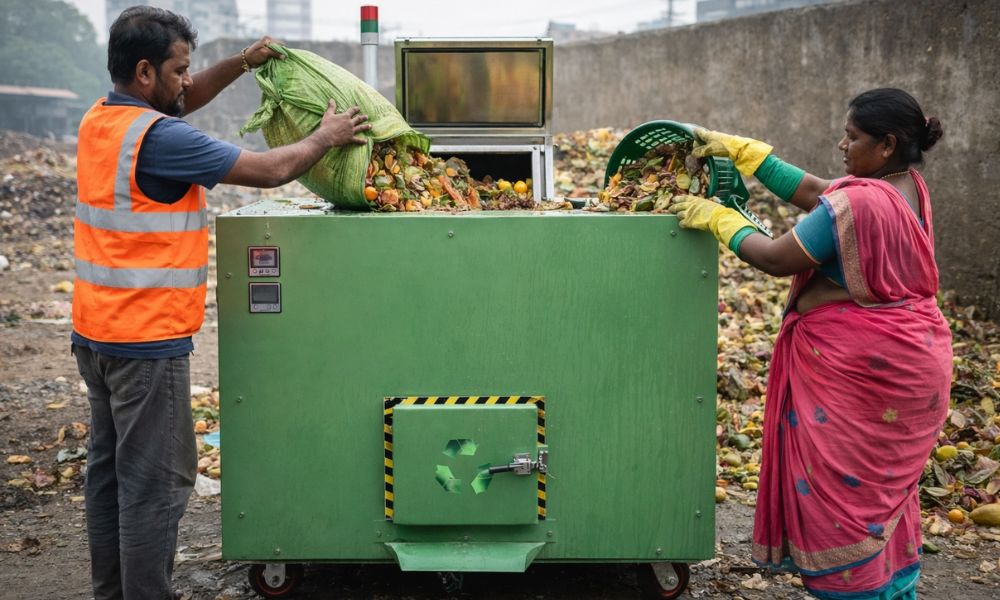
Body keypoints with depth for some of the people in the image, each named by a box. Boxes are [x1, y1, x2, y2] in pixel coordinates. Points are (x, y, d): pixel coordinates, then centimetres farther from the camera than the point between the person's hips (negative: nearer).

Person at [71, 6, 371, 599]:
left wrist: (240, 63, 13)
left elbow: (181, 102, 25)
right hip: (147, 340, -10)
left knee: (110, 468, 17)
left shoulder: (100, 118, 8)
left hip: (96, 331, 10)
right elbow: (270, 169, -15)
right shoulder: (158, 138, -20)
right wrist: (326, 137, 1)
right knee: (156, 481, -2)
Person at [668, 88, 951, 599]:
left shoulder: (856, 203, -24)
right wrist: (742, 150, 11)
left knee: (844, 487, 4)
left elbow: (776, 259, -16)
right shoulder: (910, 187, 4)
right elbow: (813, 192, 10)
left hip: (858, 366, -9)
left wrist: (719, 219, -2)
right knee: (884, 488, 20)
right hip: (911, 359, 9)